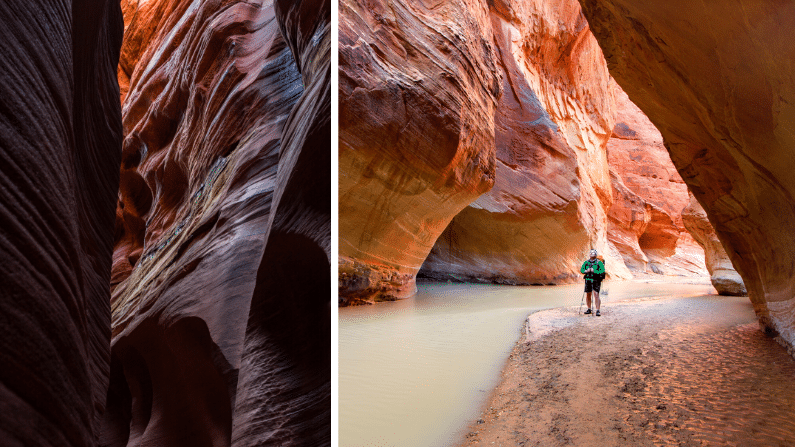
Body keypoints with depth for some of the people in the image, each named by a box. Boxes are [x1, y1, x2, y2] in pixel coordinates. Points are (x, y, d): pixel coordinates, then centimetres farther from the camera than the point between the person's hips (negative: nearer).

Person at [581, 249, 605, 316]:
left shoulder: (599, 262, -1)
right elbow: (581, 270, 6)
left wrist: (594, 271, -21)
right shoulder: (586, 262, 13)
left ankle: (598, 311, -11)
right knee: (588, 295, 9)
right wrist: (586, 271, -15)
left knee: (596, 295, -13)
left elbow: (602, 271, -11)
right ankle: (589, 309, 23)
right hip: (588, 280, 5)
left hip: (596, 281, -5)